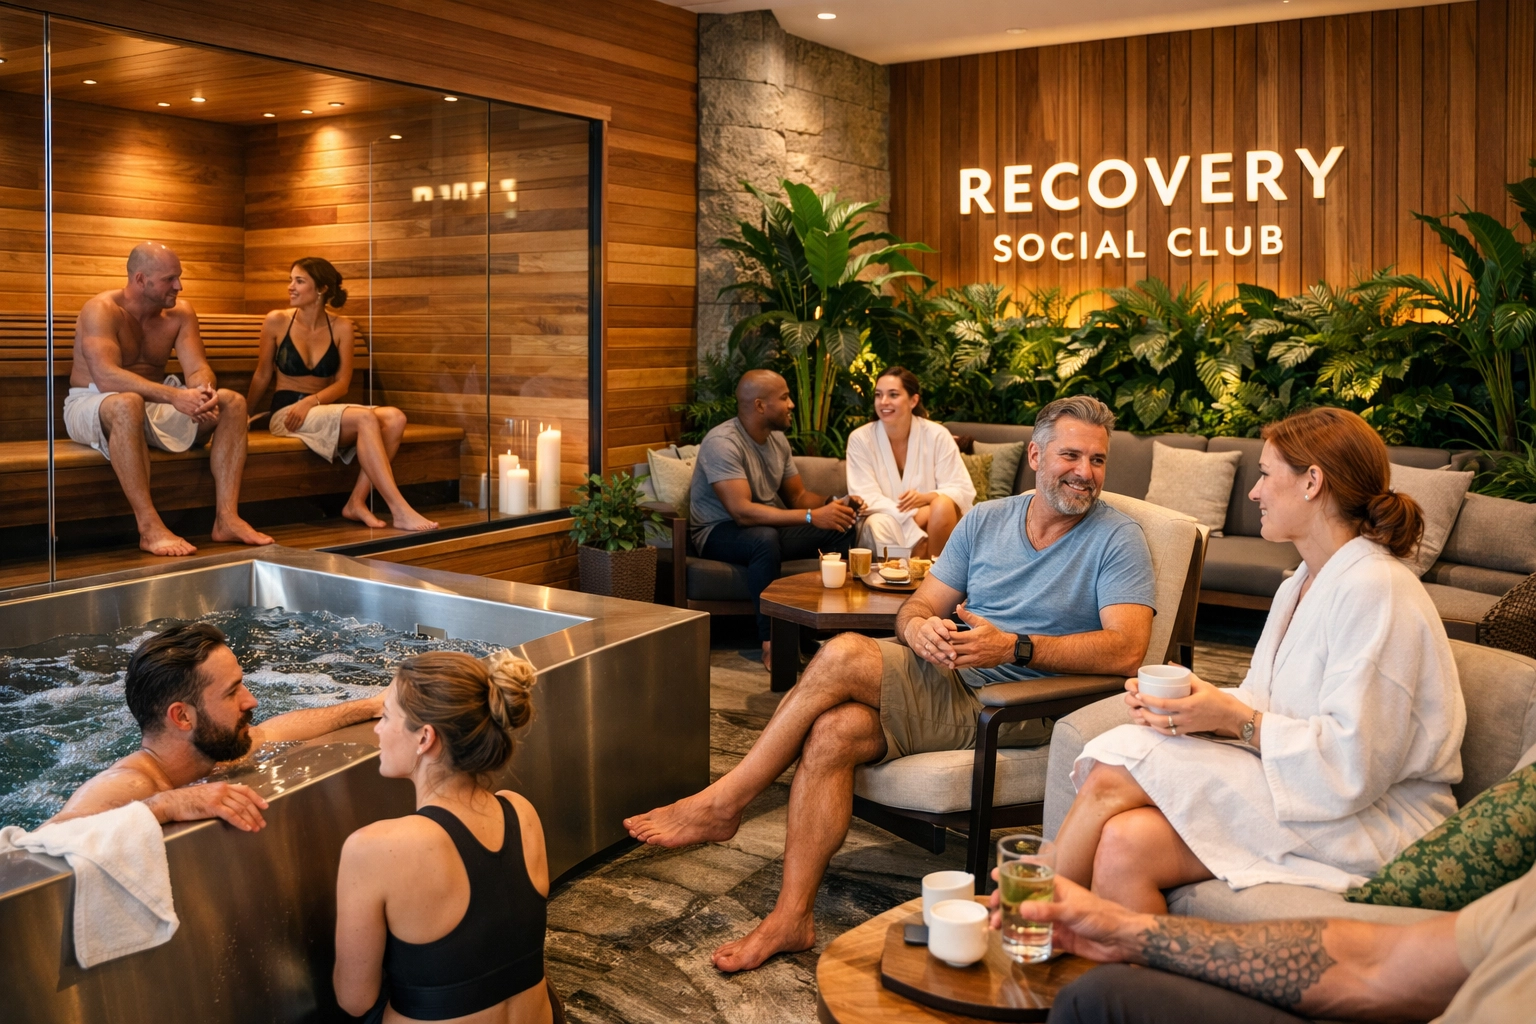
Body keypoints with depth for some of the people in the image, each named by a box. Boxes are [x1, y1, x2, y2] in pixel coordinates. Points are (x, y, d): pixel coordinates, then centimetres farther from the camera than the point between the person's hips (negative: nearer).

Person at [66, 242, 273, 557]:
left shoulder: (180, 312, 1)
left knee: (232, 403, -13)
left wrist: (204, 392, -33)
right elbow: (106, 377, -33)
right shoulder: (102, 310, -18)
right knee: (127, 403, -41)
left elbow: (199, 369, -7)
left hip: (154, 404, 6)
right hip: (92, 406, -6)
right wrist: (174, 396, -43)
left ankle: (226, 517, -24)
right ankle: (149, 527, -40)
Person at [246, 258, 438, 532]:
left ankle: (357, 502, -26)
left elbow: (342, 384, 1)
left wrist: (310, 401, -16)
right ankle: (401, 512, -39)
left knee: (394, 417, -25)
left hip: (322, 410, 4)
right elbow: (262, 376, 9)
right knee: (365, 418, -32)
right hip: (285, 414, -4)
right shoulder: (277, 321, 0)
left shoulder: (341, 327, 5)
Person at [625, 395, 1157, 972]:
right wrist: (920, 627, -13)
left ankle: (721, 804, -10)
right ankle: (791, 917, -16)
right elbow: (918, 606, 13)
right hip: (951, 681, 5)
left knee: (845, 655, -23)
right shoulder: (985, 520, 15)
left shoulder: (1116, 539, -1)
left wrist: (1015, 647, -25)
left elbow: (1127, 649, -15)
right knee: (834, 729, -25)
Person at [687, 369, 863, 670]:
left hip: (769, 525, 8)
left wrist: (832, 503, -13)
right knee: (765, 538, -40)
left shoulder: (777, 438, 4)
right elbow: (742, 512, -33)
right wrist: (812, 517, -36)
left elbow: (797, 496, 10)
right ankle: (772, 642, -31)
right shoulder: (722, 442, -23)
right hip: (719, 531, -8)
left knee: (842, 528, -9)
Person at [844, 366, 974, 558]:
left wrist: (926, 498, -30)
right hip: (886, 522, -1)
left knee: (942, 505, -31)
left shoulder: (937, 435, -7)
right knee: (879, 524, -34)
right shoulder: (860, 439, -8)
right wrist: (912, 517, -28)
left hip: (934, 521, 1)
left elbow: (963, 490, -9)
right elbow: (866, 498, -15)